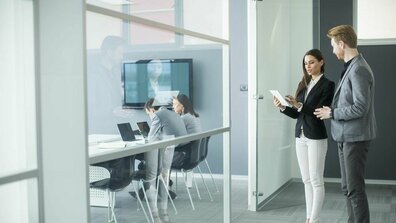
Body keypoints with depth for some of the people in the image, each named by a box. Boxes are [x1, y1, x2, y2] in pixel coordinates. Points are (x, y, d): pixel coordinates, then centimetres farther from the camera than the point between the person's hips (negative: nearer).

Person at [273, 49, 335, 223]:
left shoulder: (327, 85, -7)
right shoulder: (303, 84, 12)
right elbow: (296, 114, 10)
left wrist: (299, 105, -26)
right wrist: (282, 107, -7)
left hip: (316, 138, -7)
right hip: (300, 137, 7)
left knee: (316, 180, -1)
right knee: (307, 180, 11)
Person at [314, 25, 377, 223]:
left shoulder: (359, 70, -18)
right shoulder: (351, 68, 13)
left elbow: (360, 108, -23)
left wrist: (332, 113, -13)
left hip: (355, 137, -10)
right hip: (346, 136, 10)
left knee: (355, 188, -4)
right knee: (347, 187, 16)